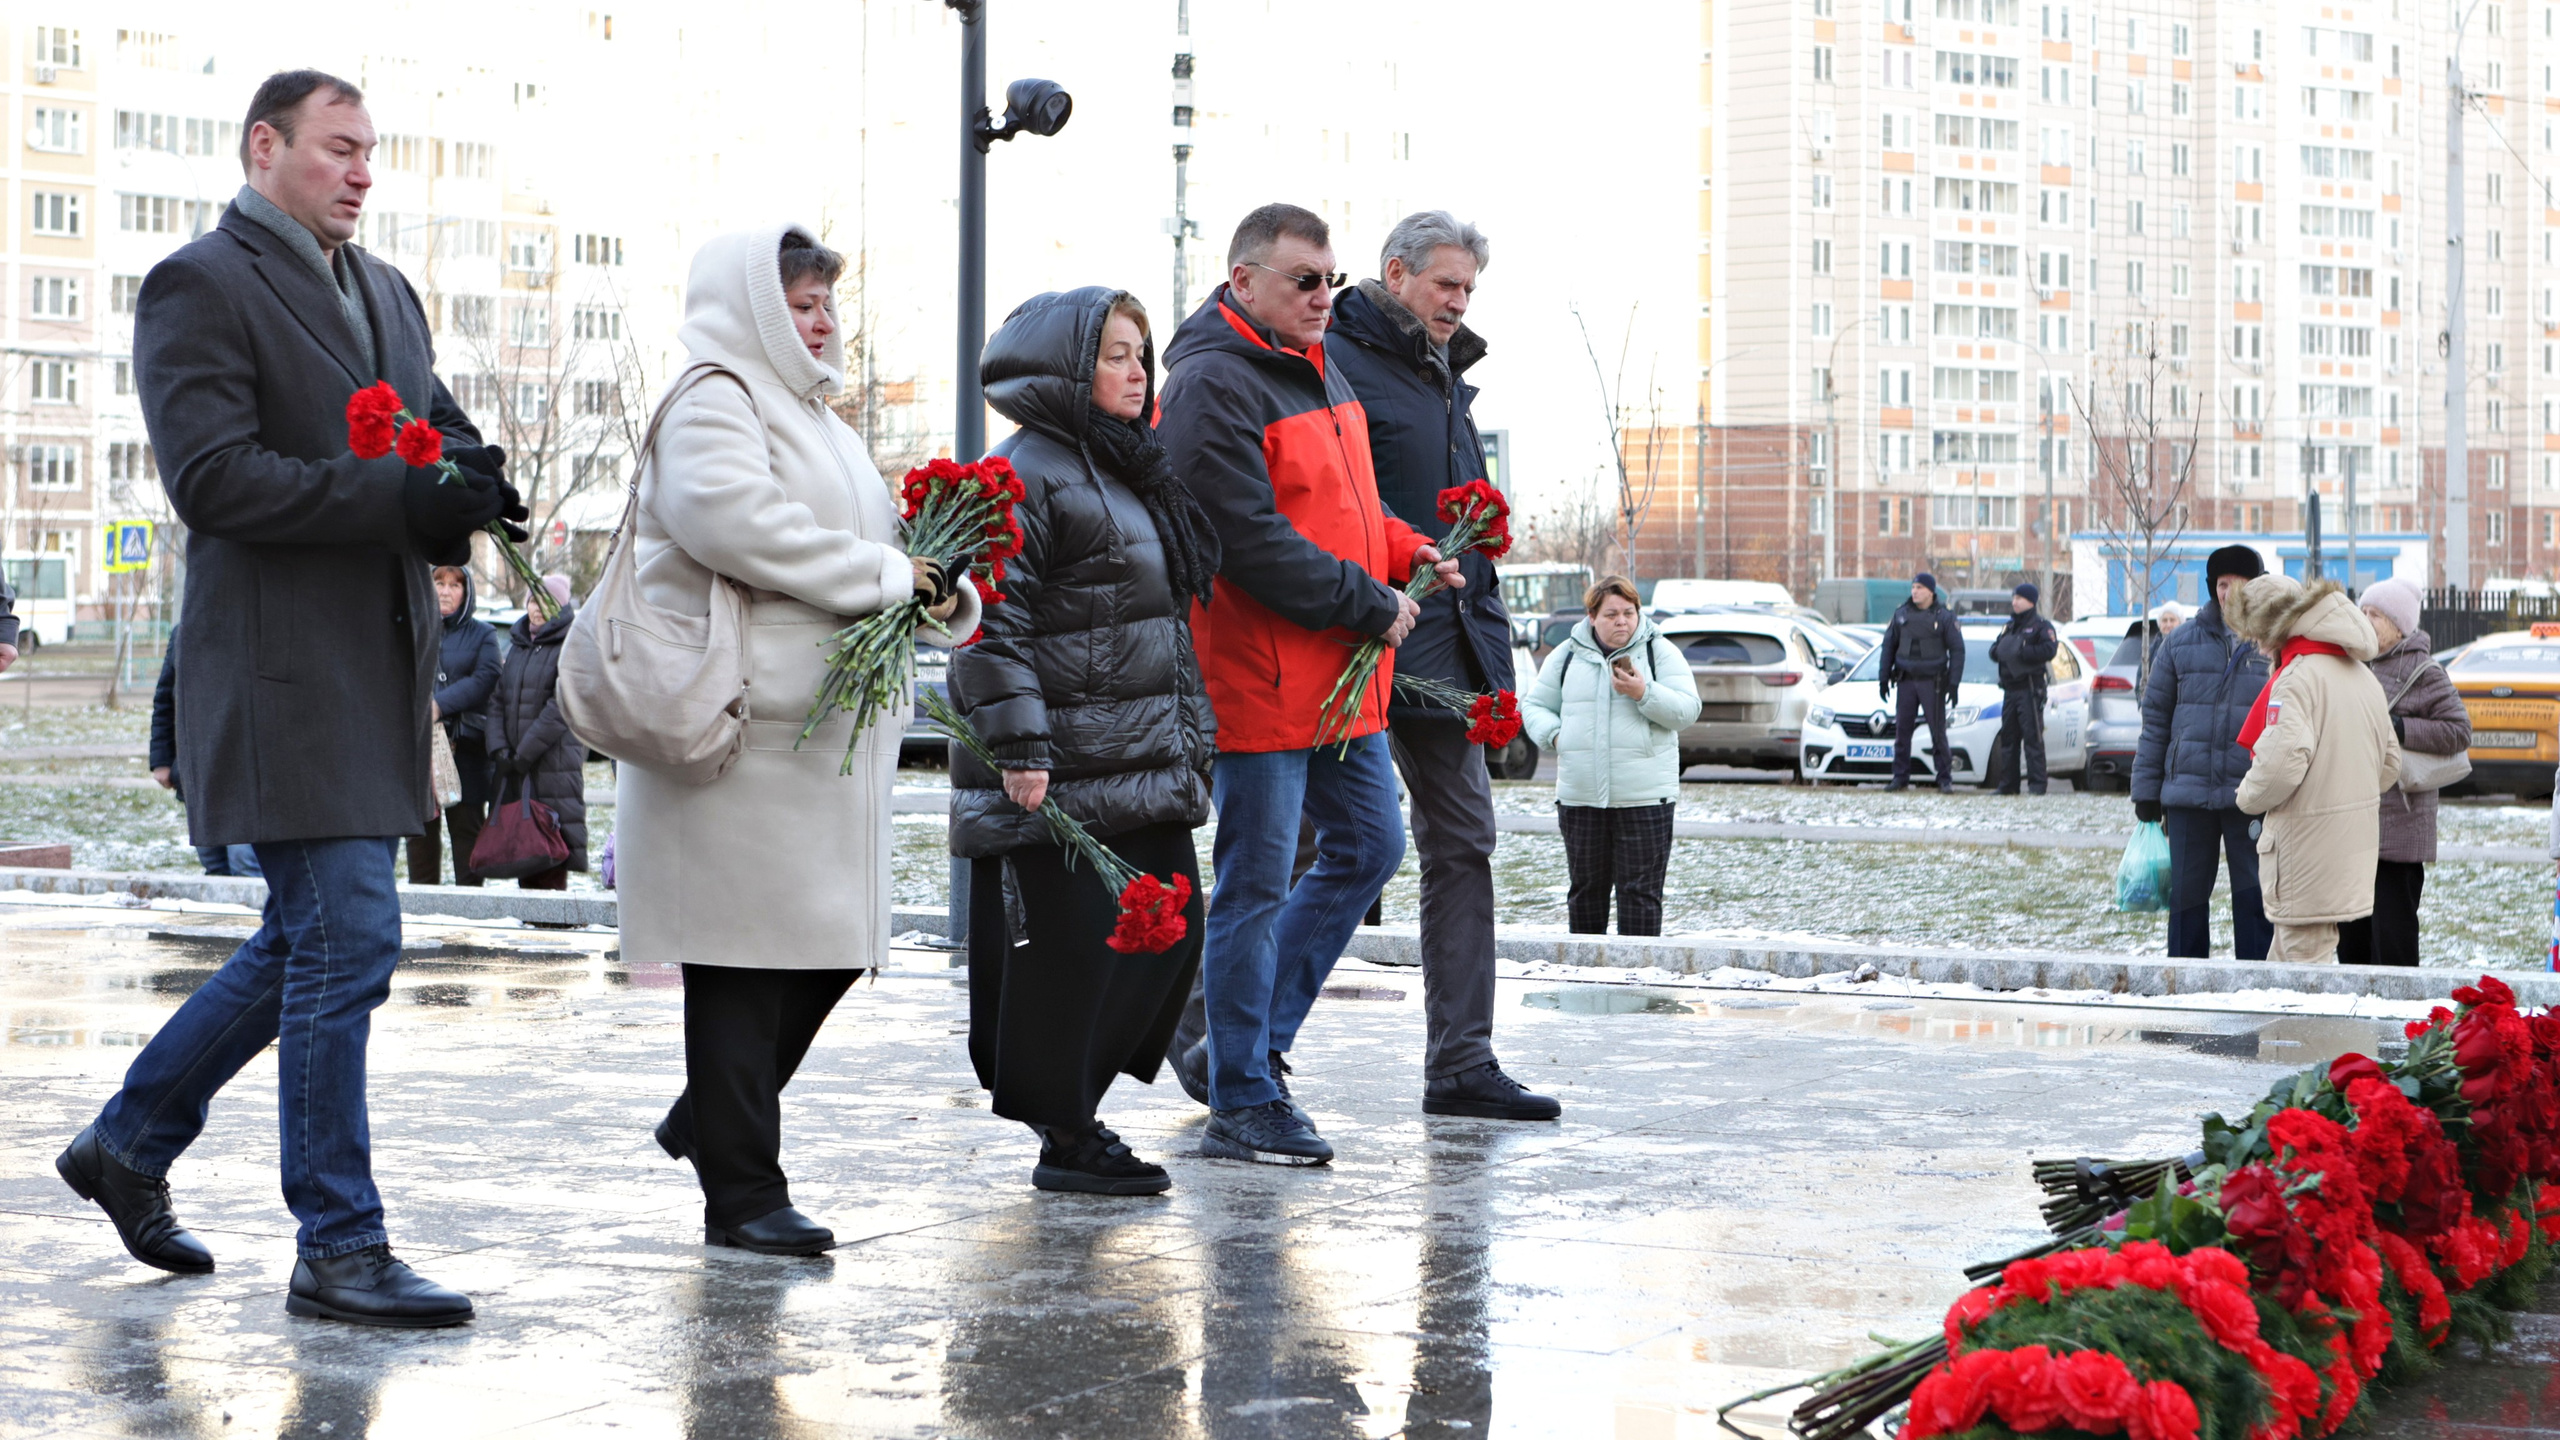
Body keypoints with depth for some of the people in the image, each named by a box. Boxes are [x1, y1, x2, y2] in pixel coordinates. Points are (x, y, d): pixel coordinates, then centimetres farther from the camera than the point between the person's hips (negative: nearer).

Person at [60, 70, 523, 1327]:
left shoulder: (384, 292, 18)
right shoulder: (199, 285, -8)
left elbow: (436, 424, 22)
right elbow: (212, 477, -18)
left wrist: (466, 473, -4)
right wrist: (399, 498, -24)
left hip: (375, 668, 9)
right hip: (283, 671, -9)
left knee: (311, 941, 16)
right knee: (345, 939, -8)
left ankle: (129, 1141, 32)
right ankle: (337, 1247, 1)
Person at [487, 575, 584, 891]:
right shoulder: (517, 646, 18)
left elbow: (561, 708, -11)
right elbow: (497, 701, 12)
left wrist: (525, 753, -14)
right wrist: (499, 749, -3)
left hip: (555, 761, -6)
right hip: (515, 769, 6)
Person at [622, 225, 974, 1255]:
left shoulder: (806, 410, 24)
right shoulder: (711, 403, -8)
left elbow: (858, 537, 27)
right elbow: (741, 524, -24)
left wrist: (937, 591, 6)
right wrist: (885, 577, -17)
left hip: (821, 730, 10)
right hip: (741, 732, -10)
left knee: (832, 942, 10)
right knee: (745, 956, -6)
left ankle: (707, 1120, 26)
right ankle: (741, 1193, -1)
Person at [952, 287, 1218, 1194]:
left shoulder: (1131, 472, 20)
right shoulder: (1025, 474, -10)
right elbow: (995, 621, -17)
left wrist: (1190, 737, 23)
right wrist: (1018, 745, -22)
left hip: (1145, 765, 10)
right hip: (1061, 772, -10)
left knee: (1171, 926, 8)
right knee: (1065, 943, -4)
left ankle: (1063, 1097, 19)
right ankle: (1063, 1136, 7)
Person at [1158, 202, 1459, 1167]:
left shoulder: (1316, 370, 15)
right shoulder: (1212, 383, -15)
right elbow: (1252, 539, -22)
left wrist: (1406, 551, 6)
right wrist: (1371, 606, -17)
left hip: (1340, 676, 10)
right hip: (1259, 678, -10)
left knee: (1369, 847, 15)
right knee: (1255, 887, -2)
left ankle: (1243, 1041, 24)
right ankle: (1241, 1104, 7)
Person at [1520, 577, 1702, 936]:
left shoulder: (1660, 652, 4)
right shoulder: (1566, 655, 11)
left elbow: (1687, 711, -3)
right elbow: (1535, 706, 16)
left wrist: (1644, 693, -18)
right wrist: (1554, 735, -4)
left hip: (1644, 798, -3)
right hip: (1579, 796, 3)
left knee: (1640, 890, -2)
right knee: (1585, 888, 10)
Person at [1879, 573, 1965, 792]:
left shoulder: (1944, 616, -3)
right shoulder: (1901, 613, 7)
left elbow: (1957, 650, -1)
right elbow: (1888, 646, 13)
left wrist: (1953, 683, -8)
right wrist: (1883, 677, 8)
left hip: (1932, 681, -3)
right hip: (1906, 681, 3)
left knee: (1938, 731, -3)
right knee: (1902, 730, 2)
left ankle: (1945, 779, 3)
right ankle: (1900, 778, 7)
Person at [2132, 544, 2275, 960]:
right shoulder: (2180, 643, 7)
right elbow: (2155, 719, 10)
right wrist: (2146, 793, 6)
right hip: (2188, 793, 2)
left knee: (2255, 901, 1)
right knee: (2186, 895, 7)